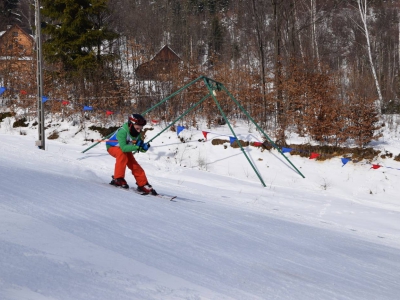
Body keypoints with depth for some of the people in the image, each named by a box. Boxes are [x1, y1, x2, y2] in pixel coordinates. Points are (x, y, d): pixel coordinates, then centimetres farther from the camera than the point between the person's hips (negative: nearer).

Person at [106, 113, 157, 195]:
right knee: (122, 154, -36)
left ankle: (143, 185, 14)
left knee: (135, 166, -2)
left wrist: (144, 147, -32)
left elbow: (141, 149, -10)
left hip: (125, 149, 6)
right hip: (113, 147, -6)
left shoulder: (137, 134, -16)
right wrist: (137, 146, -49)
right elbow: (123, 148, -45)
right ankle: (118, 179, -29)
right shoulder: (122, 132, -37)